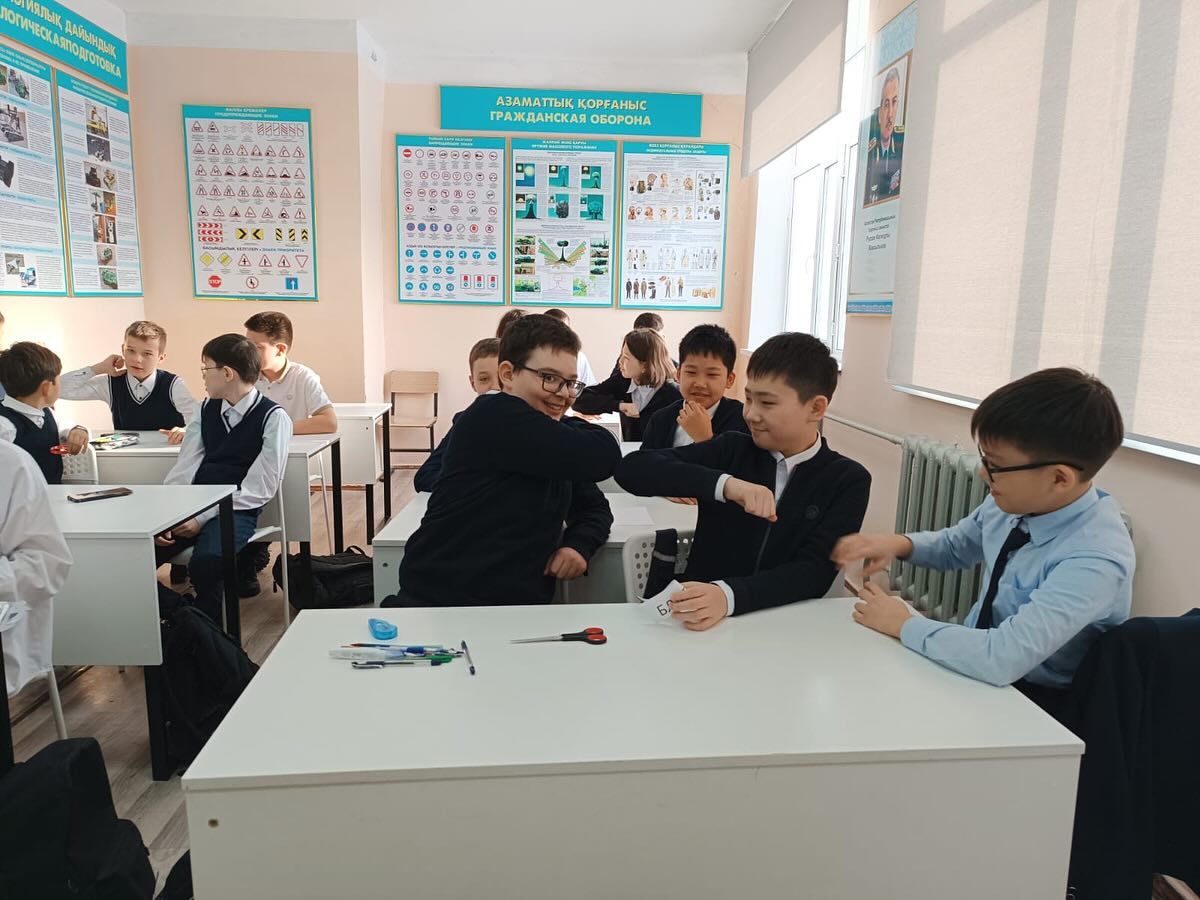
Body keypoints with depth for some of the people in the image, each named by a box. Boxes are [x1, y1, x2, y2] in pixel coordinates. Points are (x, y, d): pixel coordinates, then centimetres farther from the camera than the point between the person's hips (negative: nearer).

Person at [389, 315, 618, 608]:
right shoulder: (493, 418, -12)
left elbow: (595, 507, 19)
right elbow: (603, 457, -17)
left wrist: (580, 544, -2)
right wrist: (563, 422, 3)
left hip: (521, 612, 6)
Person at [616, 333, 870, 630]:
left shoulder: (848, 480, -1)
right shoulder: (731, 450, 2)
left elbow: (815, 572, -12)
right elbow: (631, 468, -8)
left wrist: (728, 596, -28)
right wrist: (724, 484, -21)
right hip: (699, 618, 0)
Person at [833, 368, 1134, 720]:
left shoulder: (1096, 560, -29)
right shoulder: (1014, 499, -8)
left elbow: (1003, 657, -38)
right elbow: (955, 546, 12)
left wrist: (904, 625, -23)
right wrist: (900, 544, -8)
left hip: (1031, 705, -6)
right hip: (977, 664, 6)